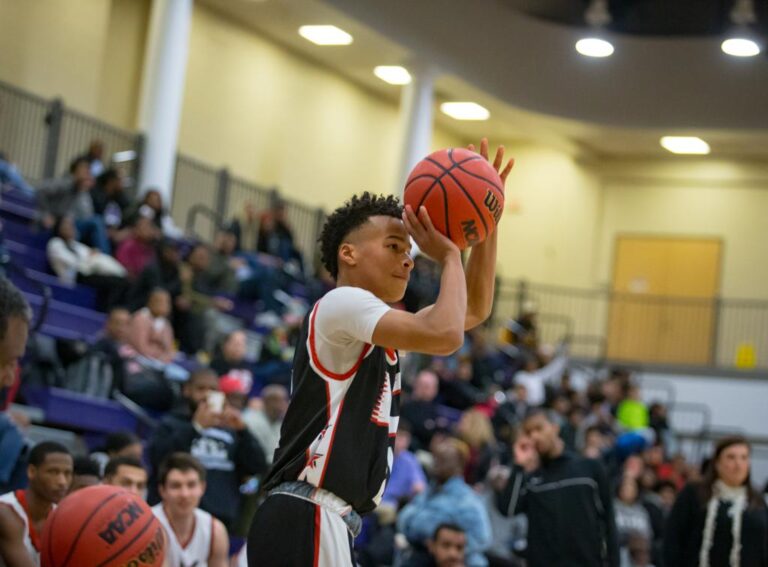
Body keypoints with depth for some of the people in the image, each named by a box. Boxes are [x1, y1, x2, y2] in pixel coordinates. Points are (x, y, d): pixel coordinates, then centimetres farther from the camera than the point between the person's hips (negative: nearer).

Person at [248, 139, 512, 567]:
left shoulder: (377, 331, 22)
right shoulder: (341, 303, -6)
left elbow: (475, 310, 28)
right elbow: (445, 335, -19)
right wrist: (449, 254, -3)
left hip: (328, 523, 10)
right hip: (304, 519, -10)